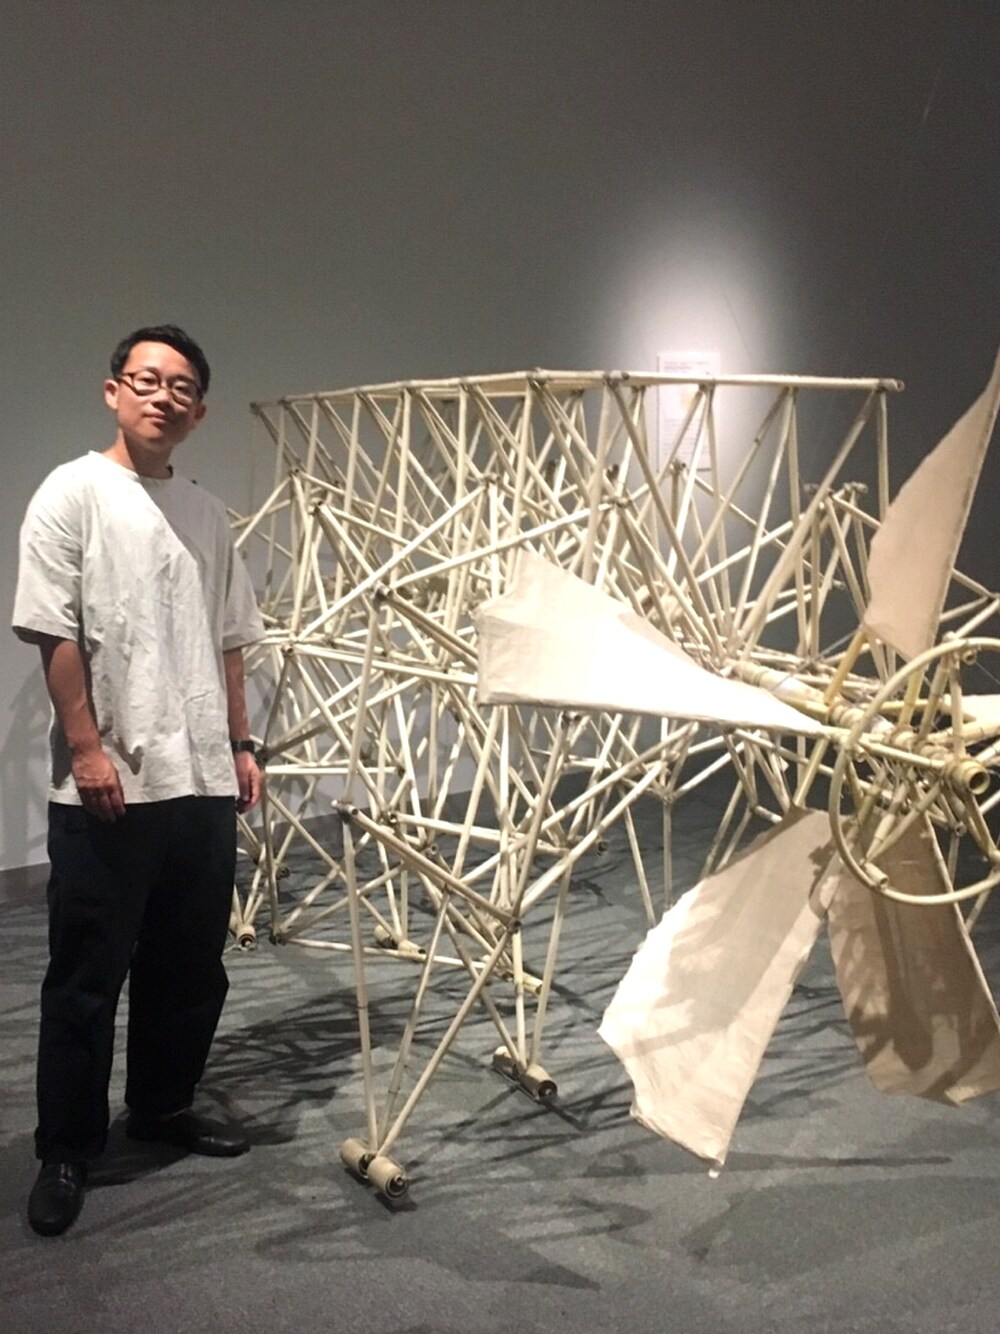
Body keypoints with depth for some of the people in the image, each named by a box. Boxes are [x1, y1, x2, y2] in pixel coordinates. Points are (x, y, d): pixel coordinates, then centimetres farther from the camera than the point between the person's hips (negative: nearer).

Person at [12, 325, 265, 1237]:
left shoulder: (208, 513, 12)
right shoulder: (74, 493, -4)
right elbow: (55, 634, -9)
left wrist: (239, 745, 13)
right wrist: (86, 748, -14)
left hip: (202, 781, 6)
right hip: (109, 784, -6)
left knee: (193, 964, 15)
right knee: (88, 975, 3)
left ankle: (164, 1106, 33)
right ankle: (67, 1151, 18)